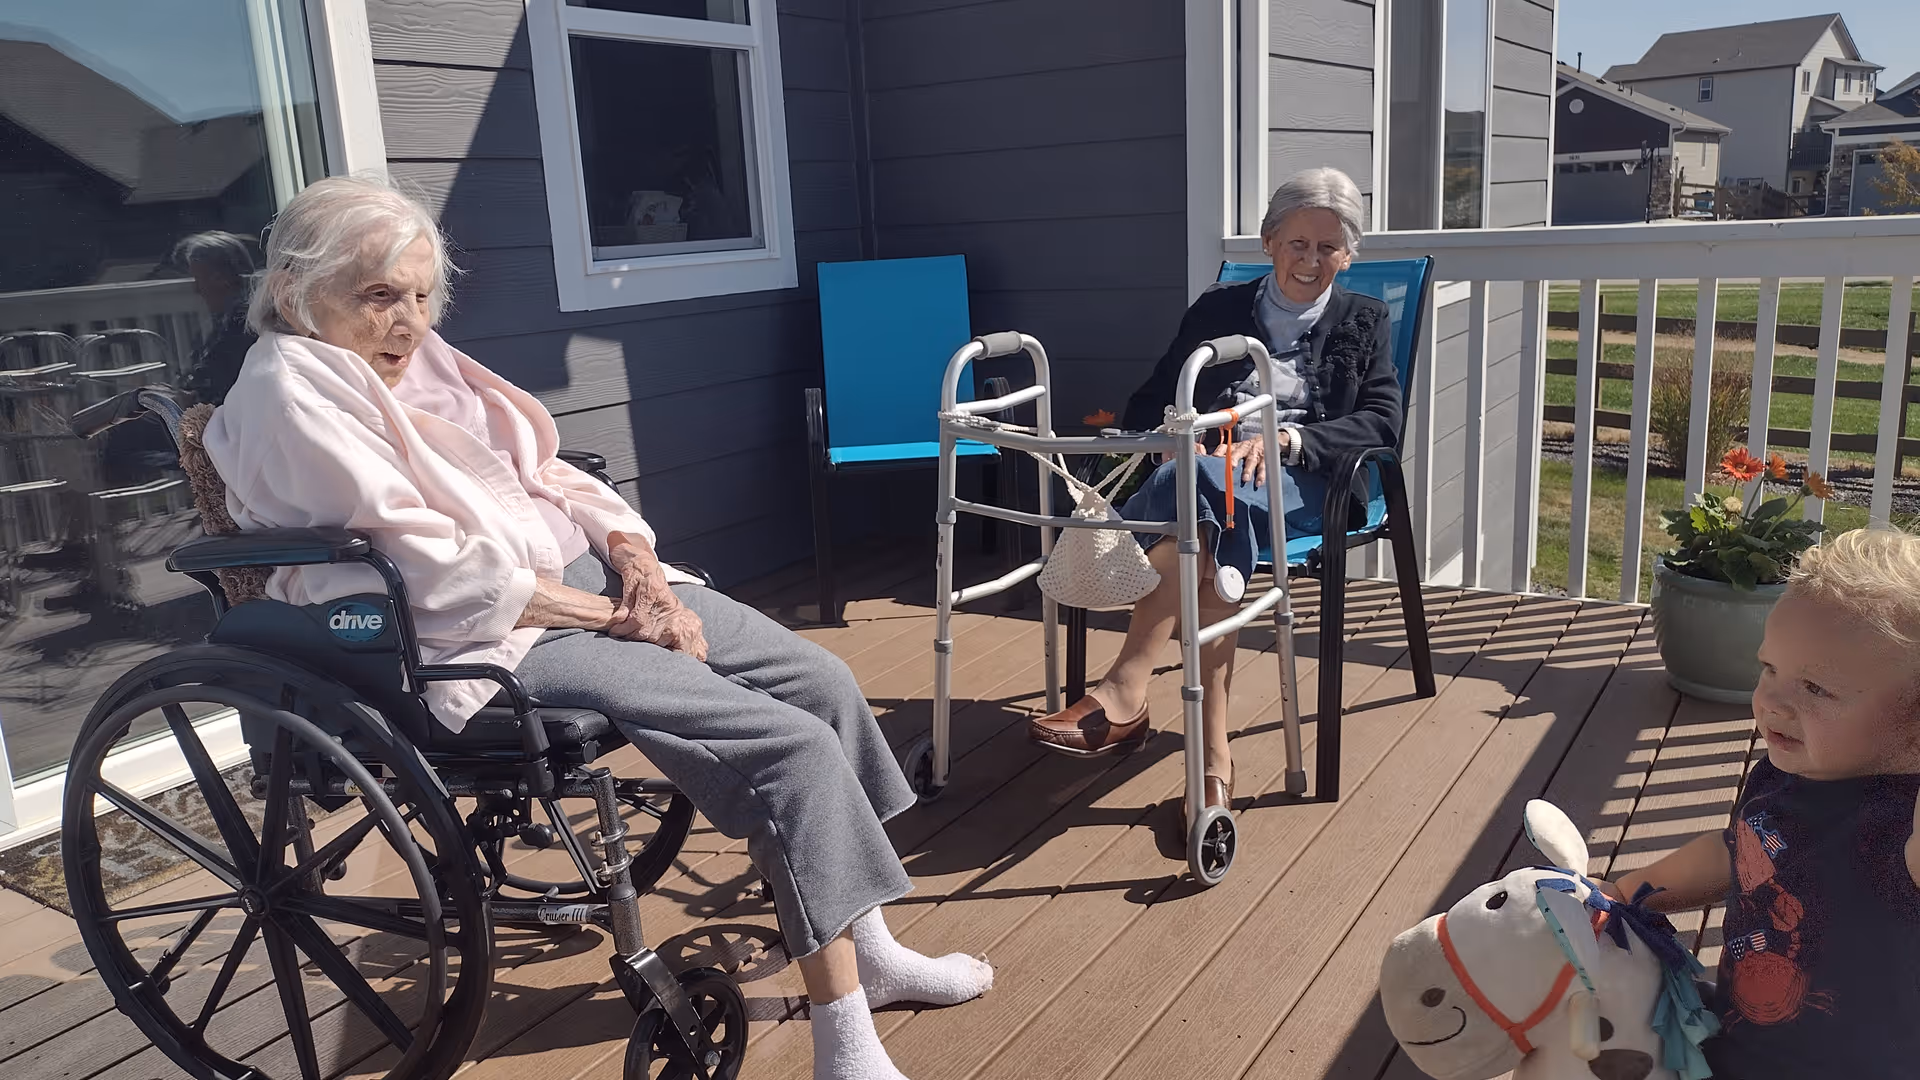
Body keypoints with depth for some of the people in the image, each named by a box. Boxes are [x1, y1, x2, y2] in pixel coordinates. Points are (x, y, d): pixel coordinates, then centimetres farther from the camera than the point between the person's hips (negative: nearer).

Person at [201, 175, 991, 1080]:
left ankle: (865, 951, 12)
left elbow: (547, 475, 14)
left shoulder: (415, 359, 13)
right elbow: (440, 572, -20)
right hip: (494, 640, -9)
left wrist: (635, 560, -5)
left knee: (818, 678, -1)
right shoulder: (293, 394, -12)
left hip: (584, 574, 9)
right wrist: (616, 618, -15)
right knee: (792, 746, -19)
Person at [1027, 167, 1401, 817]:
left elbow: (1382, 423, 3)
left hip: (1298, 483, -2)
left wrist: (1287, 437, -16)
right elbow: (1152, 403, 16)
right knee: (1215, 524, -39)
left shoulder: (1363, 323, 20)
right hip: (1205, 468, 2)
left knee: (1191, 481, -37)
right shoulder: (1216, 309, 24)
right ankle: (1213, 751, -44)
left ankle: (1124, 695, -42)